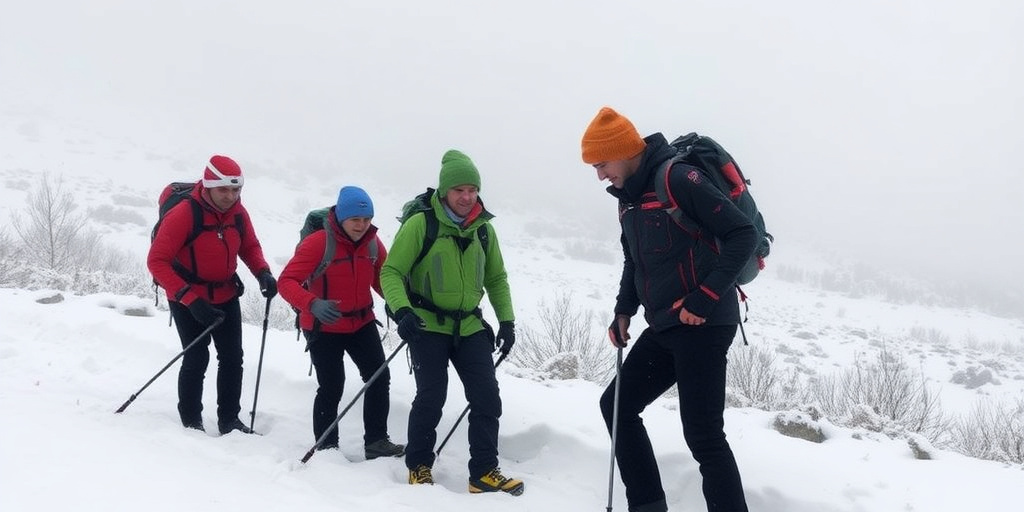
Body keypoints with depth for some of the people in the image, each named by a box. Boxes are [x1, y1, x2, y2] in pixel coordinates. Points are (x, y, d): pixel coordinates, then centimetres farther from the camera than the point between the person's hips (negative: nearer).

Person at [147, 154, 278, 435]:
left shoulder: (238, 212, -8)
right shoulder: (183, 214, -25)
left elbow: (249, 246, 9)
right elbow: (157, 261, -24)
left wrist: (263, 273, -13)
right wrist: (190, 299, -32)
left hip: (225, 296, 6)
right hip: (187, 300, -5)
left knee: (232, 357, 6)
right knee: (197, 357, -6)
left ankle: (229, 420, 18)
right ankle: (191, 423, 10)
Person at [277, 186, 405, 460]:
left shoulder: (372, 243, -3)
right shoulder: (317, 243, -20)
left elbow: (382, 279, 5)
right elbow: (287, 281, -24)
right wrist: (312, 305, -43)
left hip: (362, 323, 6)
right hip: (324, 328, -5)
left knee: (379, 378, 3)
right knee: (331, 388, -2)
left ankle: (376, 441, 15)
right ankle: (326, 447, 17)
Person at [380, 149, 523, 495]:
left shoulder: (483, 229, 4)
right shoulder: (421, 224, -11)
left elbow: (496, 278, 15)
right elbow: (392, 272, -11)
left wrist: (506, 320, 7)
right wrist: (402, 311, -26)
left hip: (469, 327, 5)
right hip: (428, 325, -5)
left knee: (487, 398, 0)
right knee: (431, 397, -8)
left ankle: (484, 472, 11)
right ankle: (418, 466, 13)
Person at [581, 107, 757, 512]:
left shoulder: (678, 180, -15)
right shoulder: (628, 198, 12)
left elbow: (743, 234, -17)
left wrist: (706, 298, -21)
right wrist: (624, 310, 14)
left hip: (702, 326, -10)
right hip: (664, 329, 10)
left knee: (702, 435, -9)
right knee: (617, 405, 12)